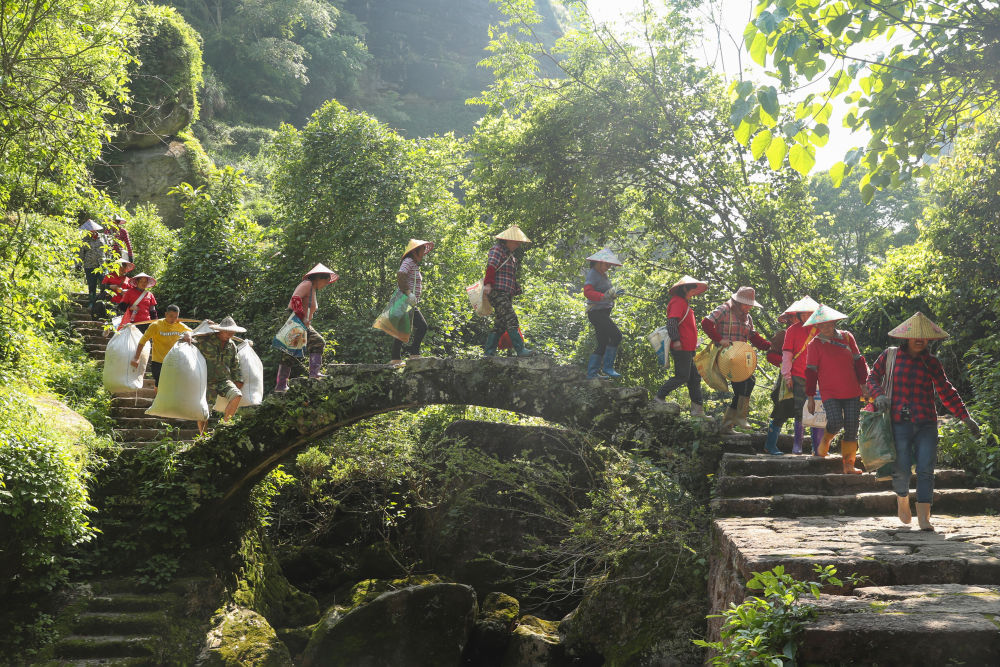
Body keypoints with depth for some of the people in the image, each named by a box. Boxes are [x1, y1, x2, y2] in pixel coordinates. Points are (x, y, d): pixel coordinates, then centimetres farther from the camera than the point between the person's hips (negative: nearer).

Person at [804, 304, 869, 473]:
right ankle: (825, 441, 10)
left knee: (852, 428, 1)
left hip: (852, 393, 3)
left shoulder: (847, 337, 8)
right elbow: (811, 371, 1)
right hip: (829, 393, -3)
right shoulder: (814, 345, 0)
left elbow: (858, 362, 15)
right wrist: (810, 397, 0)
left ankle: (848, 465, 11)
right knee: (835, 421, -23)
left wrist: (864, 384, 12)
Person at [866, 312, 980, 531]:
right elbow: (872, 377, 11)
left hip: (926, 424, 2)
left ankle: (923, 517, -6)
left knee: (926, 469, -8)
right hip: (899, 422, -1)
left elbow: (946, 392, 14)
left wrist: (965, 417, 8)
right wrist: (878, 395, -10)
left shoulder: (932, 363, 10)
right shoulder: (890, 356, 6)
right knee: (902, 469, -3)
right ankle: (902, 498, 29)